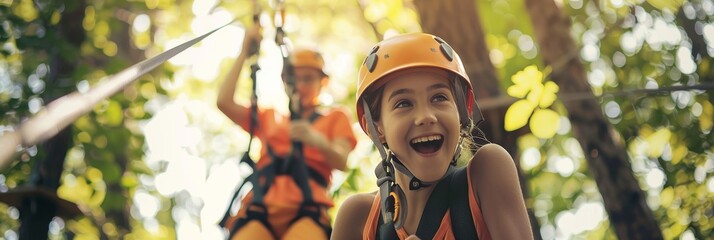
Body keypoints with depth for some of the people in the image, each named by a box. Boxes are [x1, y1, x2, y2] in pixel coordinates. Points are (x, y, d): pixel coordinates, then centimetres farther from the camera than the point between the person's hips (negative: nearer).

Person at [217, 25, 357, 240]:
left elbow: (341, 162, 5)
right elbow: (224, 102, 18)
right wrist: (244, 53, 22)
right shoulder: (269, 117, 32)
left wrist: (317, 140, -17)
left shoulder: (334, 117, 24)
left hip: (306, 209, -2)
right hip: (261, 206, 2)